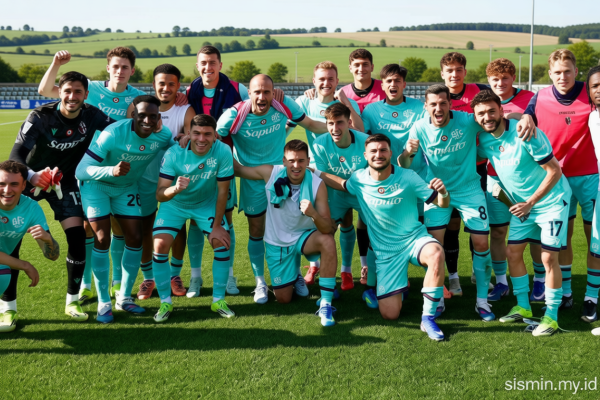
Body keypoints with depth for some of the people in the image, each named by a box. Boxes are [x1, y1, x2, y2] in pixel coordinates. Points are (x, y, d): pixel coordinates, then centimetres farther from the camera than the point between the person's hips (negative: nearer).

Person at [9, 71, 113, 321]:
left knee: (77, 237, -8)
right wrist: (31, 175, -46)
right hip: (31, 179, -2)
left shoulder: (91, 116, -13)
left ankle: (72, 302, 11)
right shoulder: (40, 117, -22)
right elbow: (16, 154, -27)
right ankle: (8, 307, 5)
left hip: (65, 182, 2)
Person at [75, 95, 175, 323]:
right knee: (102, 239, -13)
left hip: (127, 188, 5)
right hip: (96, 185, -5)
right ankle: (104, 303, 1)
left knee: (135, 239, 0)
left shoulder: (163, 135, -17)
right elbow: (81, 170, -34)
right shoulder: (113, 134, -33)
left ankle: (124, 297, 17)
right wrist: (112, 170, -52)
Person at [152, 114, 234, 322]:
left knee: (223, 243, -13)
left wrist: (217, 226, -13)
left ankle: (218, 300, 6)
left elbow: (222, 191, -17)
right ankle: (165, 302, 2)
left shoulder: (223, 152, -27)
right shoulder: (173, 153, -28)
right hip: (175, 205, 0)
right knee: (160, 245, -16)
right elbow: (160, 194, -29)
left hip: (207, 204, 1)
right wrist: (175, 189, -52)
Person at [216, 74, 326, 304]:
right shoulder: (234, 115, -20)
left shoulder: (284, 106, -14)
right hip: (253, 179, -1)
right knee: (256, 231, 6)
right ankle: (260, 283, 23)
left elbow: (311, 124, -1)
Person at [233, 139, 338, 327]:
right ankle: (294, 275, 41)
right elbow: (237, 169, -4)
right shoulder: (271, 173, -19)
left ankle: (325, 303, -23)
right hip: (277, 243, 1)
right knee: (283, 299, 4)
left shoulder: (317, 184, -22)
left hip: (304, 237, -1)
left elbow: (329, 230, -26)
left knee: (328, 242, -37)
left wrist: (314, 214, -47)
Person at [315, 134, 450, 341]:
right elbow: (341, 183, 21)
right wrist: (312, 171, 13)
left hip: (414, 239, -2)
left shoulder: (408, 177, -11)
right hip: (385, 251, 2)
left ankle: (428, 318, -23)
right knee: (389, 314, -4)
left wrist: (443, 192, -29)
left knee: (436, 253, -40)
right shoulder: (359, 179, -3)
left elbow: (441, 203, -6)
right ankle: (400, 285, 32)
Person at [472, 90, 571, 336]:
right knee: (513, 252, 5)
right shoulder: (484, 139, -7)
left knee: (548, 257, -7)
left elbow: (554, 171, -21)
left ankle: (551, 316, 6)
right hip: (522, 204, 7)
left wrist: (530, 203, -19)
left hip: (551, 200, -6)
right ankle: (523, 307, 21)